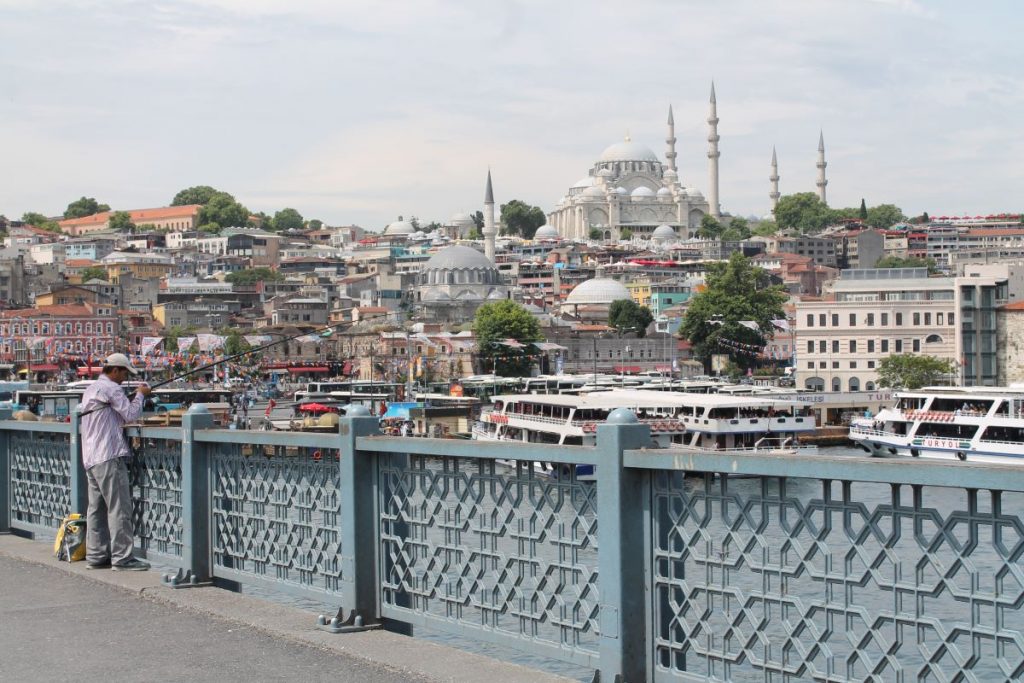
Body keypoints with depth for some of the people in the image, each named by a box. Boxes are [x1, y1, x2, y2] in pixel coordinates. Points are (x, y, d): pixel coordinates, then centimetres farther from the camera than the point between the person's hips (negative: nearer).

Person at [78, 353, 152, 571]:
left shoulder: (91, 389, 21)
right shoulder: (110, 388, -10)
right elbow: (131, 414, -10)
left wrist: (136, 397, 16)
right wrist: (140, 395, 4)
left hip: (90, 457, 10)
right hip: (108, 456, -10)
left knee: (97, 508, 10)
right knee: (119, 507, -9)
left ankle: (96, 555, 11)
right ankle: (122, 557, -9)